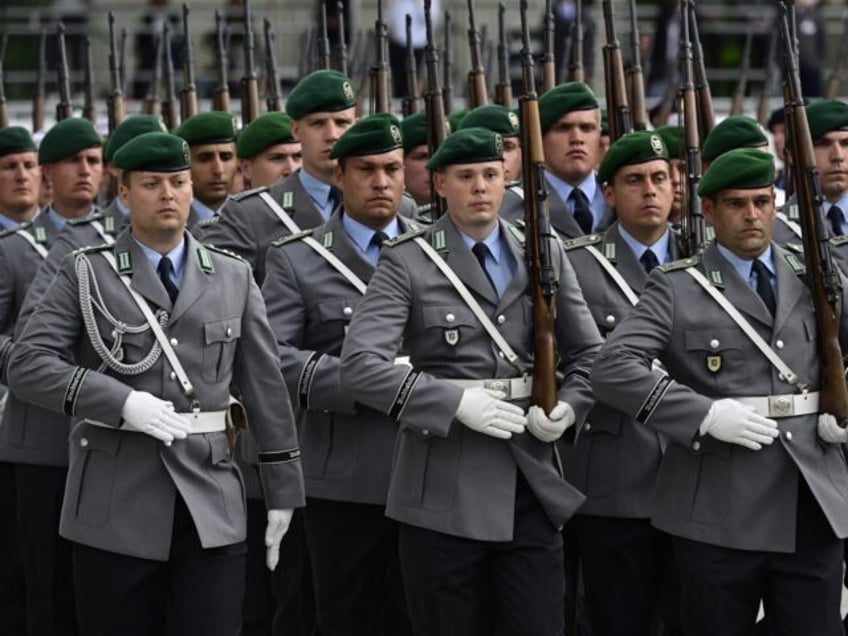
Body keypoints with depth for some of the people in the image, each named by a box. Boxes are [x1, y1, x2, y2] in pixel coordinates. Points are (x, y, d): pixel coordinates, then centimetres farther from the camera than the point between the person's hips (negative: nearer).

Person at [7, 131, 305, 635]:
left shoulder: (233, 279, 11)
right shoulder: (87, 275, 4)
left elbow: (266, 386, 13)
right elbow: (28, 364, -6)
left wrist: (283, 492, 11)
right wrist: (121, 402, -18)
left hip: (211, 502, 1)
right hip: (117, 505, -1)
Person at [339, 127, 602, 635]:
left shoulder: (545, 255, 11)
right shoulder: (409, 262, -2)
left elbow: (589, 355, 15)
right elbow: (360, 364, -12)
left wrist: (568, 407, -6)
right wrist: (456, 402, -19)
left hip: (531, 485, 3)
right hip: (445, 492, -3)